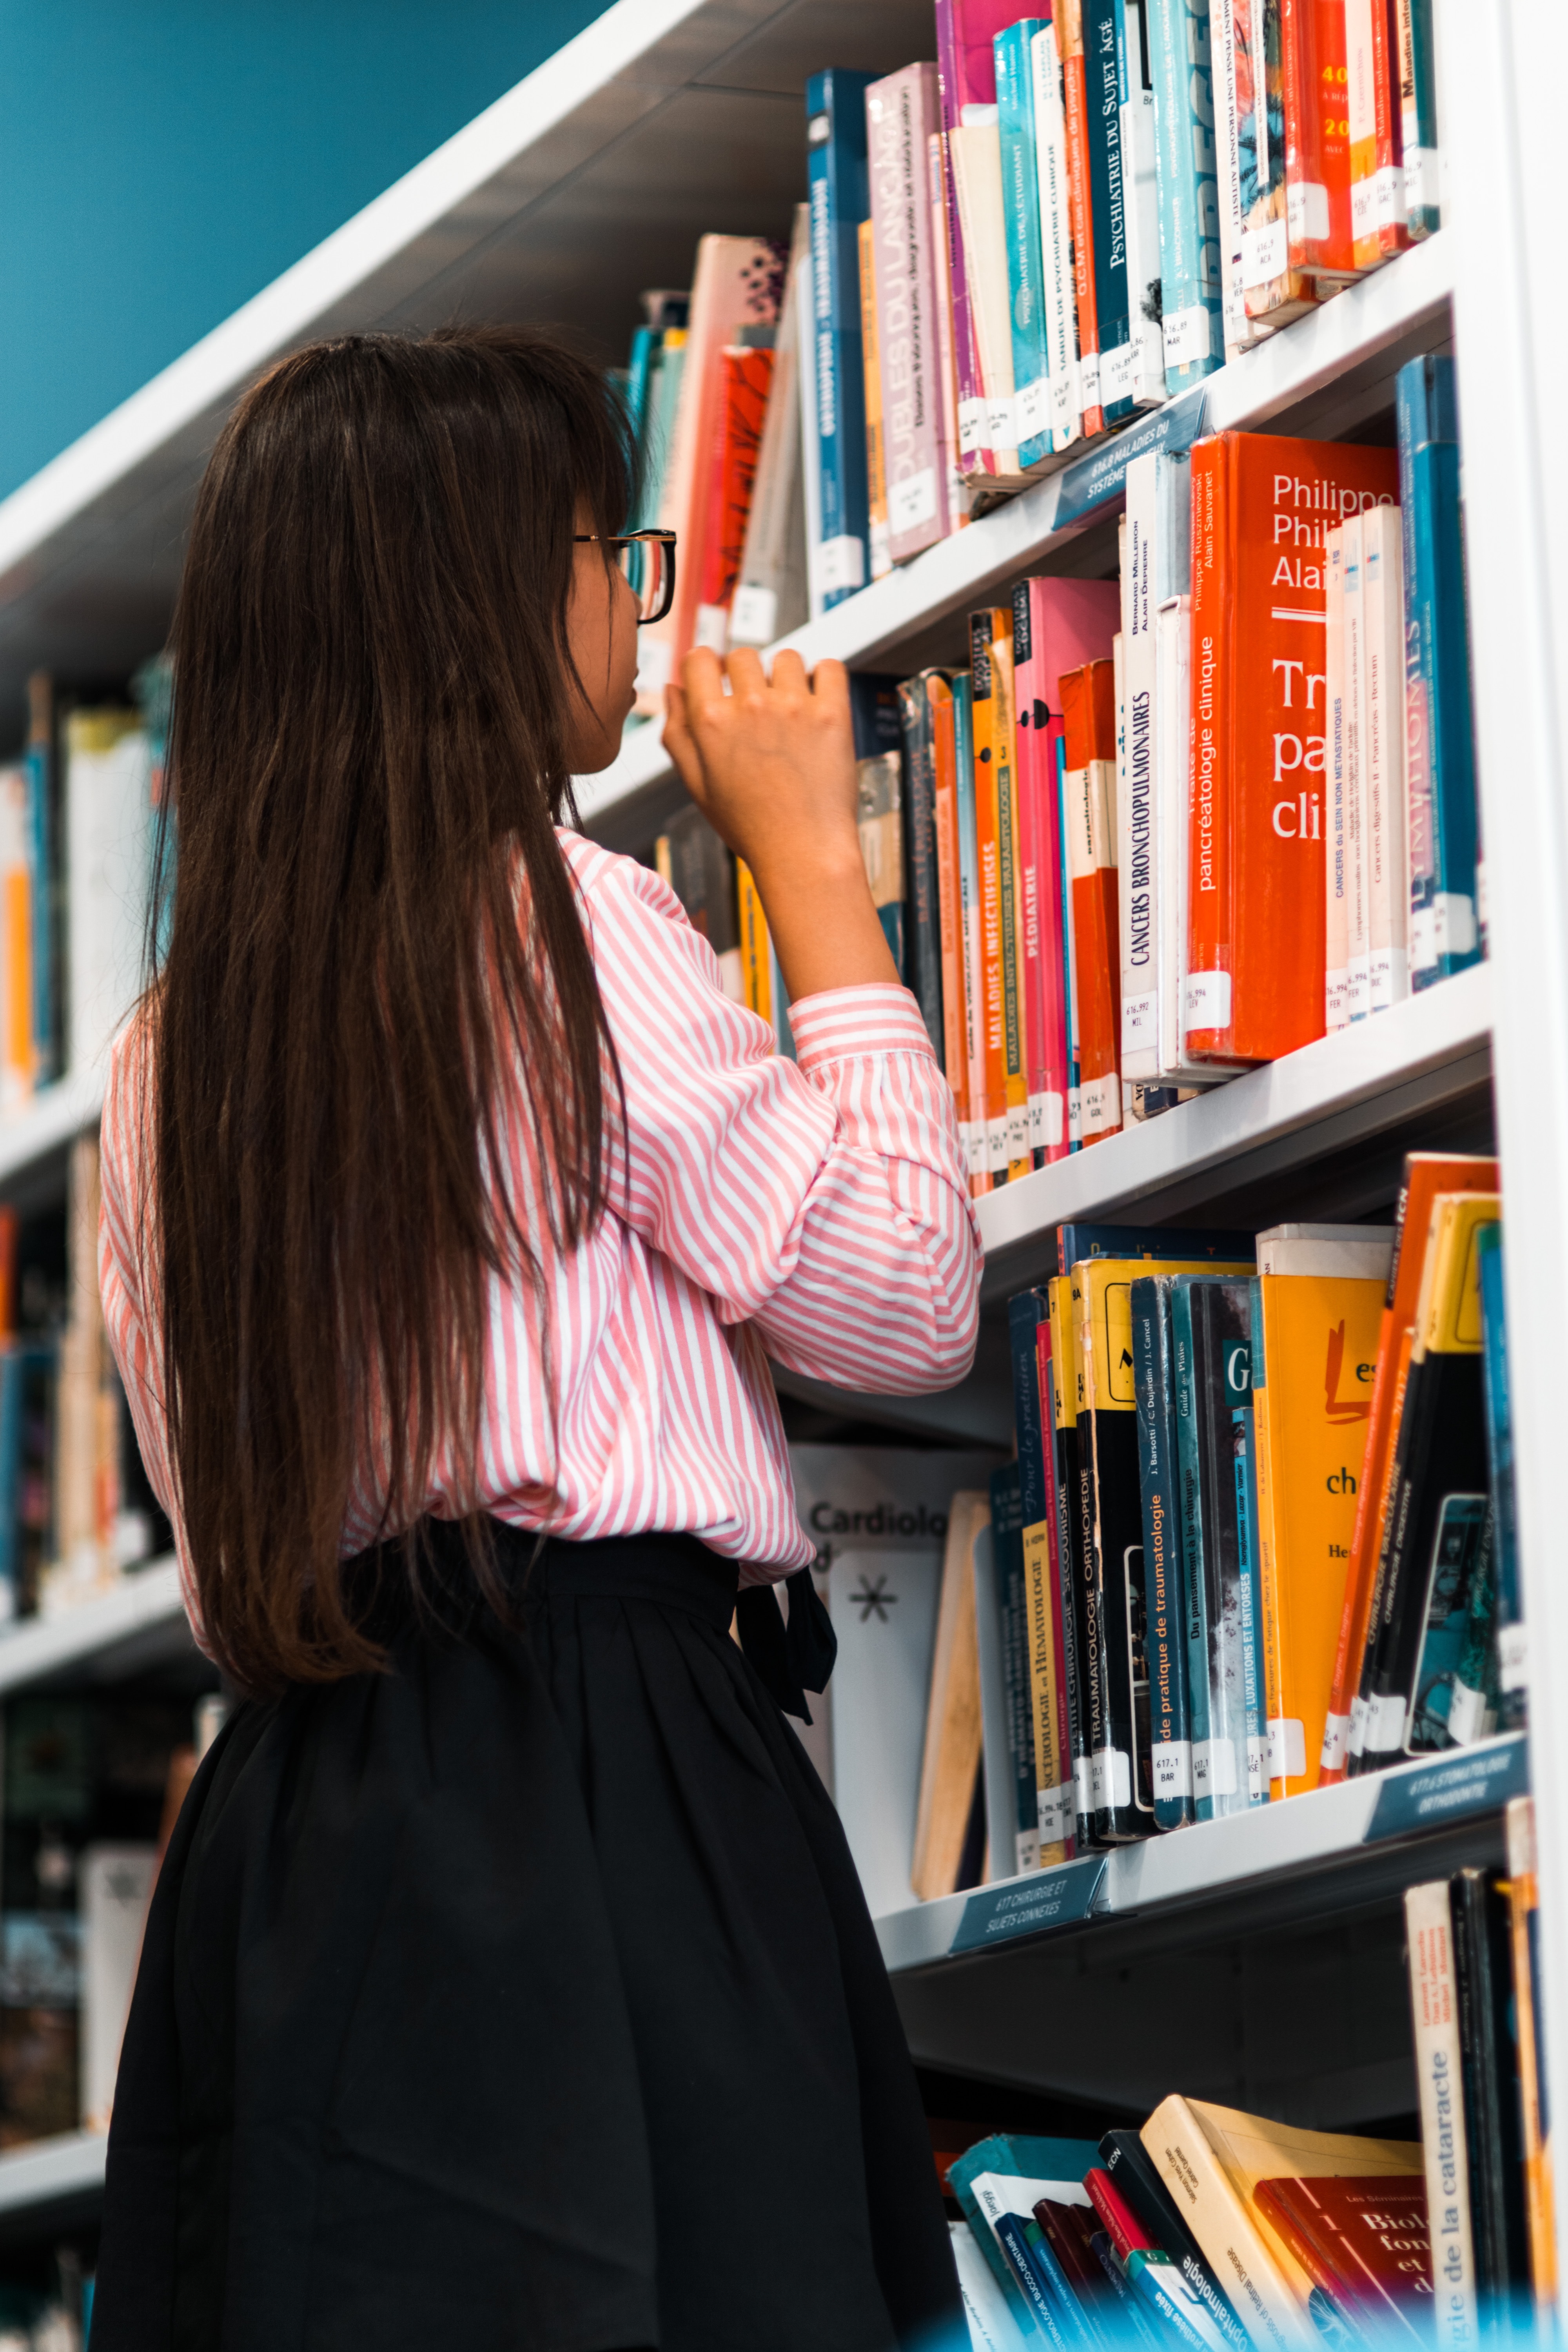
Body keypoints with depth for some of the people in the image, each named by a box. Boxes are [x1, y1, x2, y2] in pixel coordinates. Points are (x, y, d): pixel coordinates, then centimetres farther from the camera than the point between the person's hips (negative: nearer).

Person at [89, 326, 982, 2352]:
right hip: (587, 1778, -8)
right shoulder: (558, 918, -5)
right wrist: (811, 858, 4)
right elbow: (907, 1300, -2)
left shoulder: (170, 1046, 17)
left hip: (293, 1808, 8)